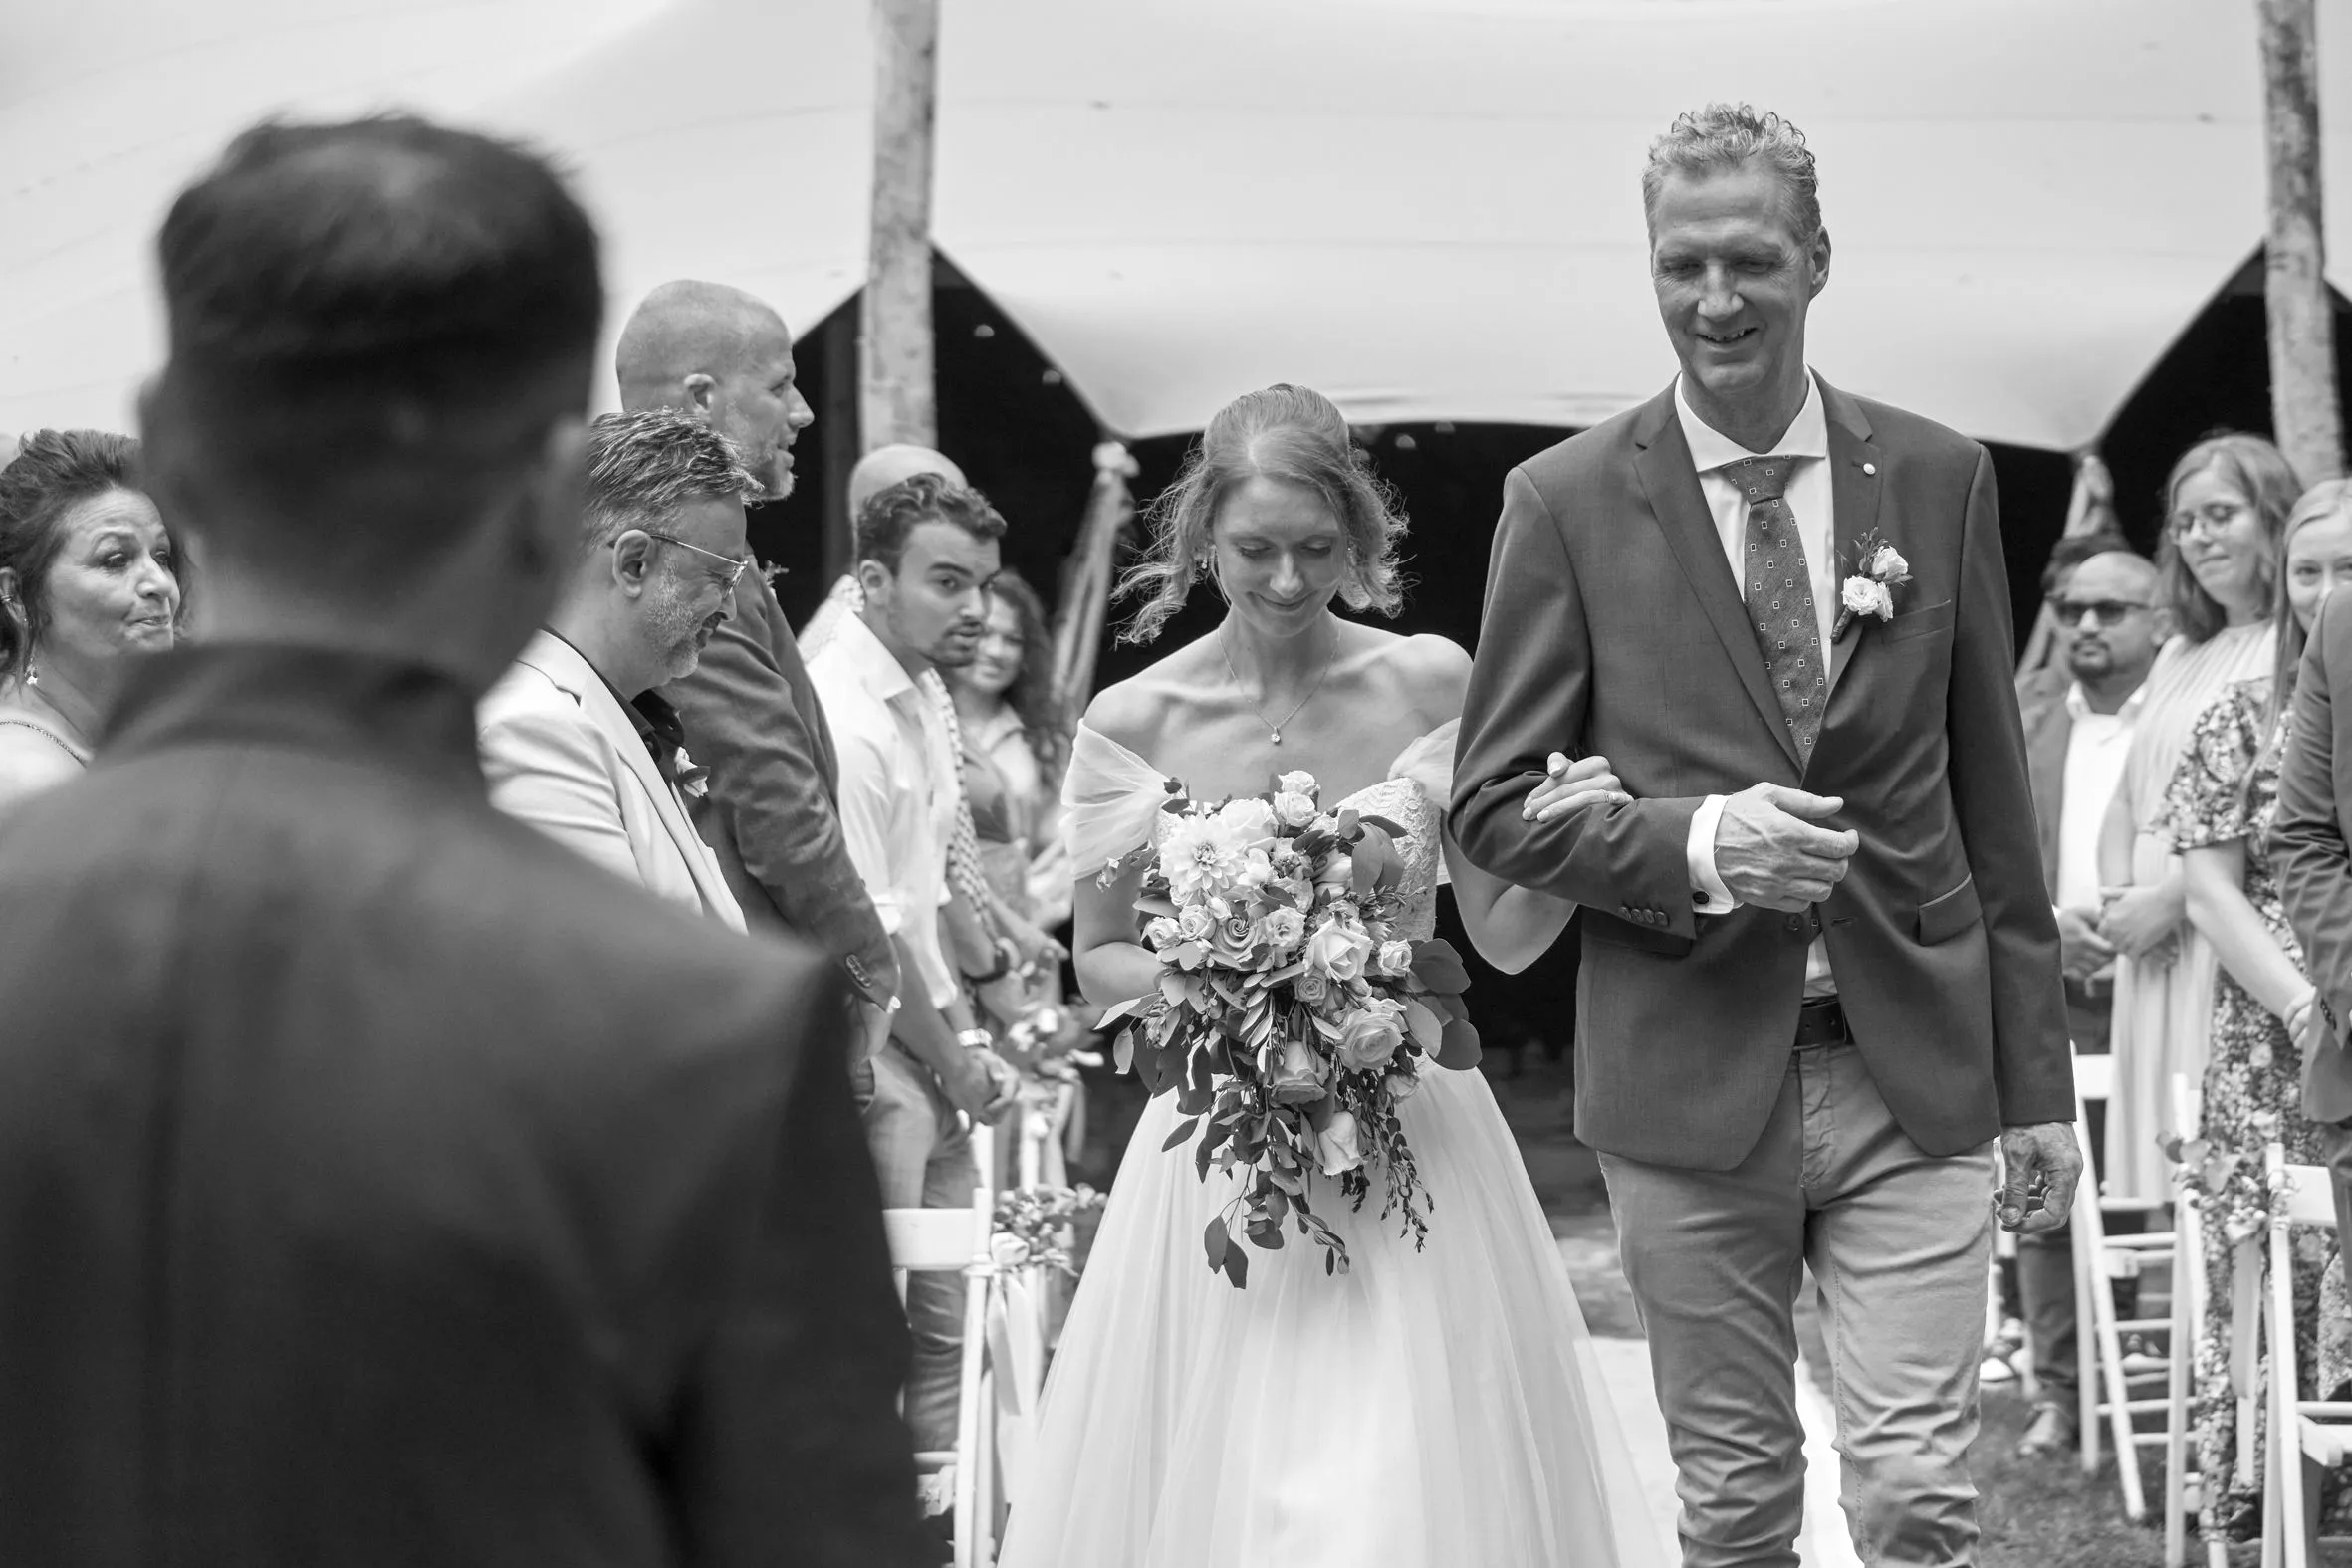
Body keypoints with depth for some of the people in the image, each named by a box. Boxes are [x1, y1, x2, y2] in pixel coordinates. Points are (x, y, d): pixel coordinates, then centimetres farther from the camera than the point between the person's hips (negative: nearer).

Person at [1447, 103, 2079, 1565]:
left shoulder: (1939, 477, 5)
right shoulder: (1567, 499, -1)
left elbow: (1993, 792, 9)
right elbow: (1493, 800, 1)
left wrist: (2039, 1082, 8)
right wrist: (1693, 844, -17)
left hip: (1916, 1072, 1)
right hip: (1688, 1077, -1)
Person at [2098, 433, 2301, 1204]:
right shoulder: (2177, 656, 22)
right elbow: (2126, 800, 24)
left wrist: (2170, 896, -13)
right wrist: (2116, 895, 4)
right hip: (2156, 961, 7)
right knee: (2172, 1194, 2)